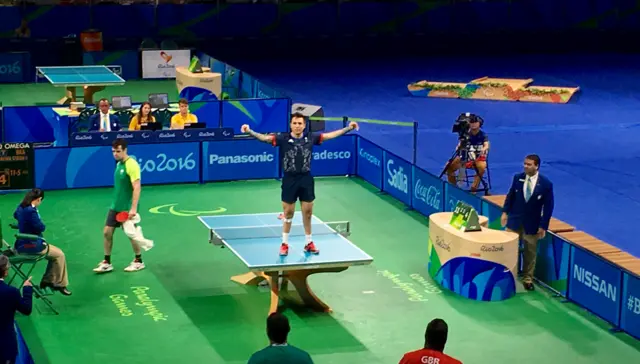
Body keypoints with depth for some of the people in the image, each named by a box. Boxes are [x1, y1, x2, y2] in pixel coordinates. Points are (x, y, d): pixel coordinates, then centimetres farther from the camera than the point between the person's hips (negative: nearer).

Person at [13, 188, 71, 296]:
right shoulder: (31, 211, -28)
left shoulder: (20, 207, 4)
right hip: (31, 245, -10)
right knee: (60, 255, 3)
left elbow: (15, 215, 29)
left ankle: (47, 280, 28)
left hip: (22, 243, 10)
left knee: (55, 253, 24)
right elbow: (41, 227, -20)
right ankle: (60, 284, 13)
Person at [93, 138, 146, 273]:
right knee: (107, 232, 5)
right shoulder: (119, 164, 8)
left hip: (127, 208, -8)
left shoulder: (131, 165, -19)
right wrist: (116, 202, 20)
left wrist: (133, 208, -28)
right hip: (115, 206, 8)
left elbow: (137, 187, -24)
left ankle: (138, 262, 21)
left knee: (131, 234, 4)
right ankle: (106, 263, 14)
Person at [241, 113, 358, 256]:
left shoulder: (310, 138, 0)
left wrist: (348, 128, 0)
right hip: (290, 180, -2)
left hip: (306, 179, 2)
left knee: (307, 213, 11)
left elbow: (330, 135, 4)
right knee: (288, 213, 8)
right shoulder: (283, 138, -8)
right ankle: (285, 244, 21)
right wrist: (250, 131, -33)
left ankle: (309, 243, 25)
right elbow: (265, 137, -18)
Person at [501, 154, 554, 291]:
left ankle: (527, 279, 23)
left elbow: (548, 206, -9)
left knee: (530, 253, 10)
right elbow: (510, 196, 7)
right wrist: (505, 212, -1)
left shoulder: (546, 184, -14)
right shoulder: (517, 178, -6)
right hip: (514, 220, 2)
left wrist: (543, 225, -10)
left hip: (532, 224, -2)